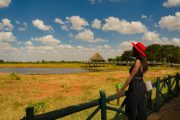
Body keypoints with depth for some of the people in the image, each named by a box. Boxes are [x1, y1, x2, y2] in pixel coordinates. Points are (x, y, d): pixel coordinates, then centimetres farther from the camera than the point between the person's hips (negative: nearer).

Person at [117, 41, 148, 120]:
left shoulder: (137, 61, -16)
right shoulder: (142, 61, 11)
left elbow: (131, 77, -18)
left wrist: (122, 89, -14)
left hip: (136, 87, -9)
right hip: (141, 86, 9)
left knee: (131, 109, 3)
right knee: (141, 108, 17)